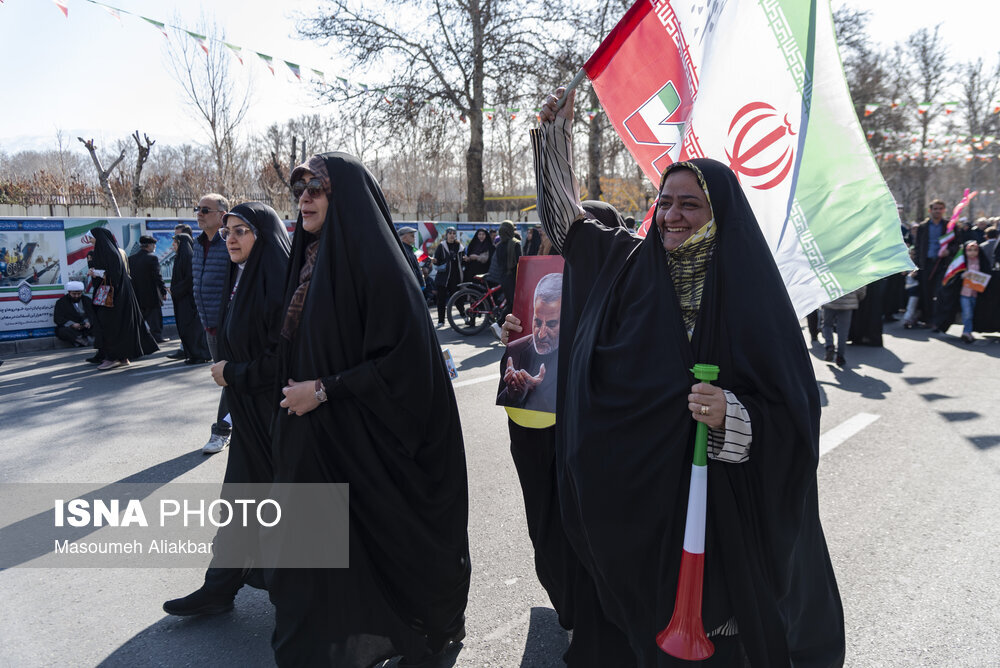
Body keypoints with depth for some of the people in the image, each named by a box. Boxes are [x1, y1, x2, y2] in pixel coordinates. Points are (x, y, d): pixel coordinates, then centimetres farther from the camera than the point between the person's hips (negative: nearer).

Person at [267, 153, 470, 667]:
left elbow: (405, 359, -21)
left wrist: (324, 390, -19)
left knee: (374, 546, 5)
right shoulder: (311, 260, 9)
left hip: (363, 445, -7)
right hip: (312, 440, 7)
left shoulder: (374, 263, -16)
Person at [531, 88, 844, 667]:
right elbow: (568, 219, 13)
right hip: (640, 487, 4)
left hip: (724, 495, -3)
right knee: (656, 613, 18)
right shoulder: (632, 265, 0)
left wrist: (733, 416, -29)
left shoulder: (752, 292, -12)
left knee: (718, 616, 11)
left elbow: (794, 410, -11)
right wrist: (557, 131, 11)